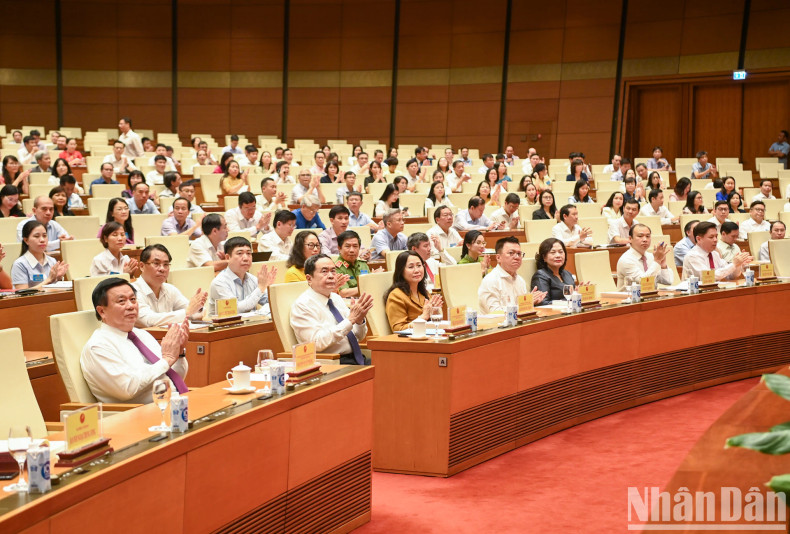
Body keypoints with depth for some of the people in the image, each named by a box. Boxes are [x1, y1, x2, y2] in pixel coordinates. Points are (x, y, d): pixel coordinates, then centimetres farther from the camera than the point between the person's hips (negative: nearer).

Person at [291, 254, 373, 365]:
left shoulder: (336, 298, 16)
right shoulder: (302, 305, -7)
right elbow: (317, 343, -19)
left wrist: (360, 320, -6)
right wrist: (351, 320, -20)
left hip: (357, 358, 7)